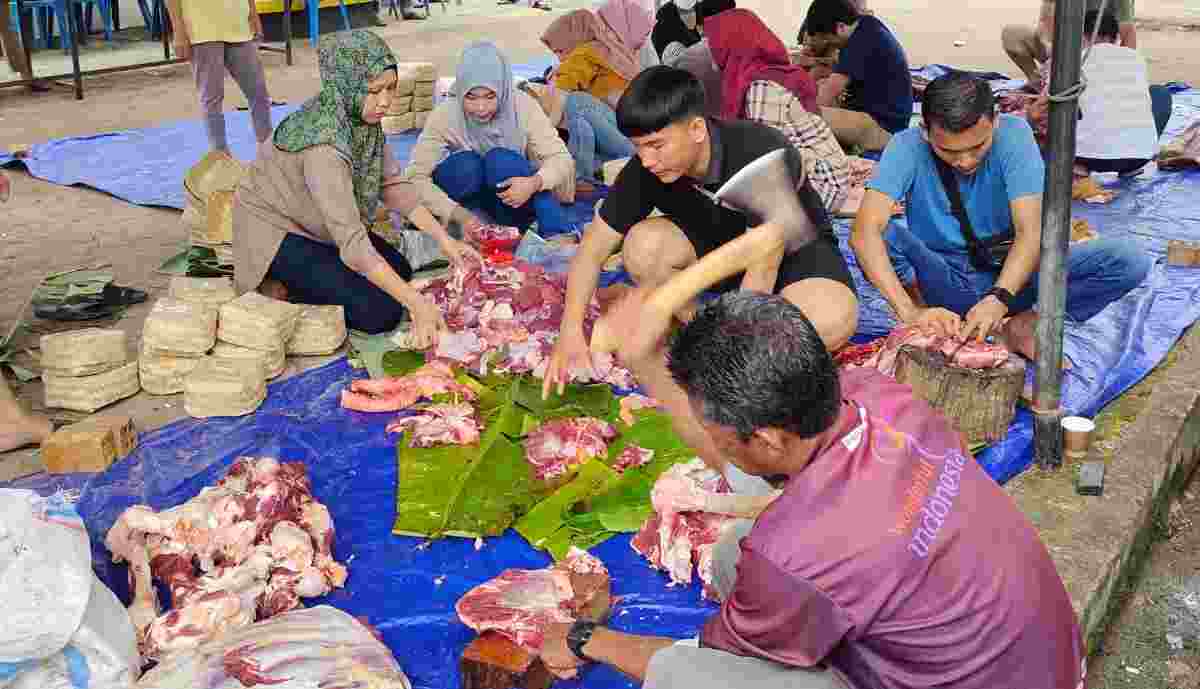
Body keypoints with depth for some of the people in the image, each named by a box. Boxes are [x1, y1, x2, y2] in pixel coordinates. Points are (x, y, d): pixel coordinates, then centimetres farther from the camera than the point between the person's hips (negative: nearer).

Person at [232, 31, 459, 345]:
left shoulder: (363, 118, -11)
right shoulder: (323, 144, -35)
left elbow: (392, 186, -4)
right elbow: (352, 243, -38)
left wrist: (444, 239, -12)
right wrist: (418, 304, -40)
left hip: (313, 223, 9)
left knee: (400, 269, 11)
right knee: (380, 312, -15)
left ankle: (296, 278, 13)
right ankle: (281, 289, 1)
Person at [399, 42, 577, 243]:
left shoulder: (522, 106, -16)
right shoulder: (445, 115, -18)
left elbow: (561, 158, -16)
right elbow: (415, 177, -23)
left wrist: (535, 182, -38)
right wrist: (459, 215, -37)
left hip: (515, 201, 1)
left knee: (500, 160, -30)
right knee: (466, 164, -30)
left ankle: (561, 235, -27)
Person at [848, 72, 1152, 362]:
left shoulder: (1013, 135, -14)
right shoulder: (907, 148, -17)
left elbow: (1030, 231, -21)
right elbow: (864, 232, -31)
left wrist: (999, 298, -39)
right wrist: (910, 311, -43)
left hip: (1009, 274, 1)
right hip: (941, 279, -1)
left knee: (1129, 260, -21)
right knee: (882, 234, -32)